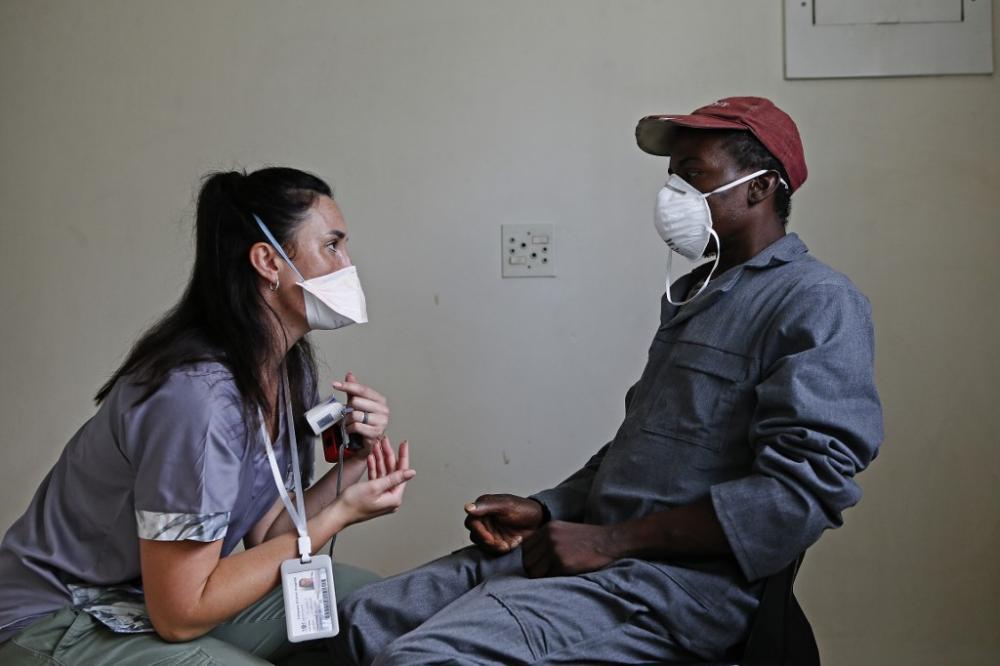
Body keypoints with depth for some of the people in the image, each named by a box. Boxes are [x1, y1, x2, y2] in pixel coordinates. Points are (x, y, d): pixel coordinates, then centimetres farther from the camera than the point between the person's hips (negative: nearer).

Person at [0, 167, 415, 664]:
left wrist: (351, 464, -12)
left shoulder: (289, 370, -2)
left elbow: (261, 537, 1)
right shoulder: (198, 393, -30)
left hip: (179, 593, 8)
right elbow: (180, 614, -25)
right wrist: (340, 514, -20)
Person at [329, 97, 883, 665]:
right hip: (591, 546, 9)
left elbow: (803, 489, -19)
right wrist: (545, 511, 8)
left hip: (680, 578, -9)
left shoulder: (818, 303, -7)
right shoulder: (689, 294, 22)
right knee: (365, 619, -1)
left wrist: (610, 541, -19)